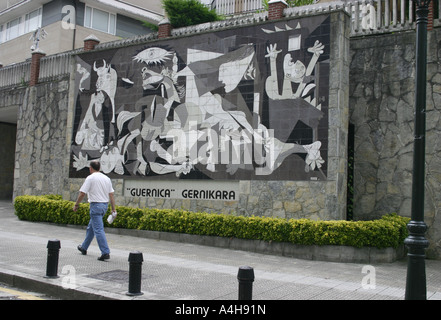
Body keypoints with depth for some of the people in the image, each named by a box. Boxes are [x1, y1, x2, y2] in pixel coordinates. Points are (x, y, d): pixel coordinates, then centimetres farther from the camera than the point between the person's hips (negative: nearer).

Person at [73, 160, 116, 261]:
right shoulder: (107, 178, 10)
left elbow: (82, 193, -11)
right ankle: (84, 248, 35)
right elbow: (111, 194, 9)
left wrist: (76, 204, 2)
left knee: (98, 230, -9)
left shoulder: (90, 178, -10)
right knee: (91, 227, 22)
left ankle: (105, 253, -14)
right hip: (105, 205, 8)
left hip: (96, 205, -8)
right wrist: (113, 208, 11)